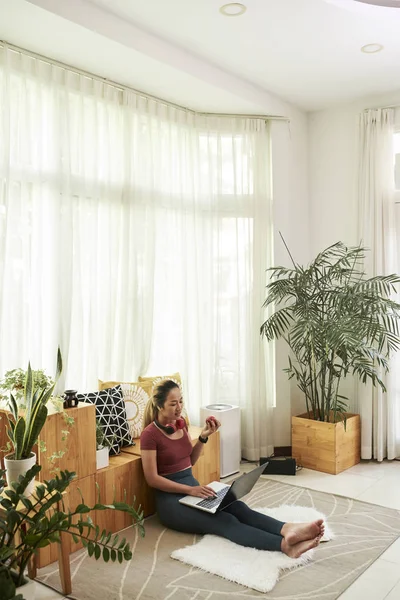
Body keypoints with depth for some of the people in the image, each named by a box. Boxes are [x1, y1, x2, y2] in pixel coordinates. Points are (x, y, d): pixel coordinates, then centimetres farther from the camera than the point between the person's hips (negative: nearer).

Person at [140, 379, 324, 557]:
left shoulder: (180, 423, 9)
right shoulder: (150, 434, -13)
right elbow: (152, 479, -15)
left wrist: (203, 437, 0)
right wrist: (190, 490, -21)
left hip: (192, 486, 7)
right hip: (170, 498, -7)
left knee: (237, 507, -23)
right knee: (224, 521, -29)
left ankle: (288, 530, -46)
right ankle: (285, 544, -49)